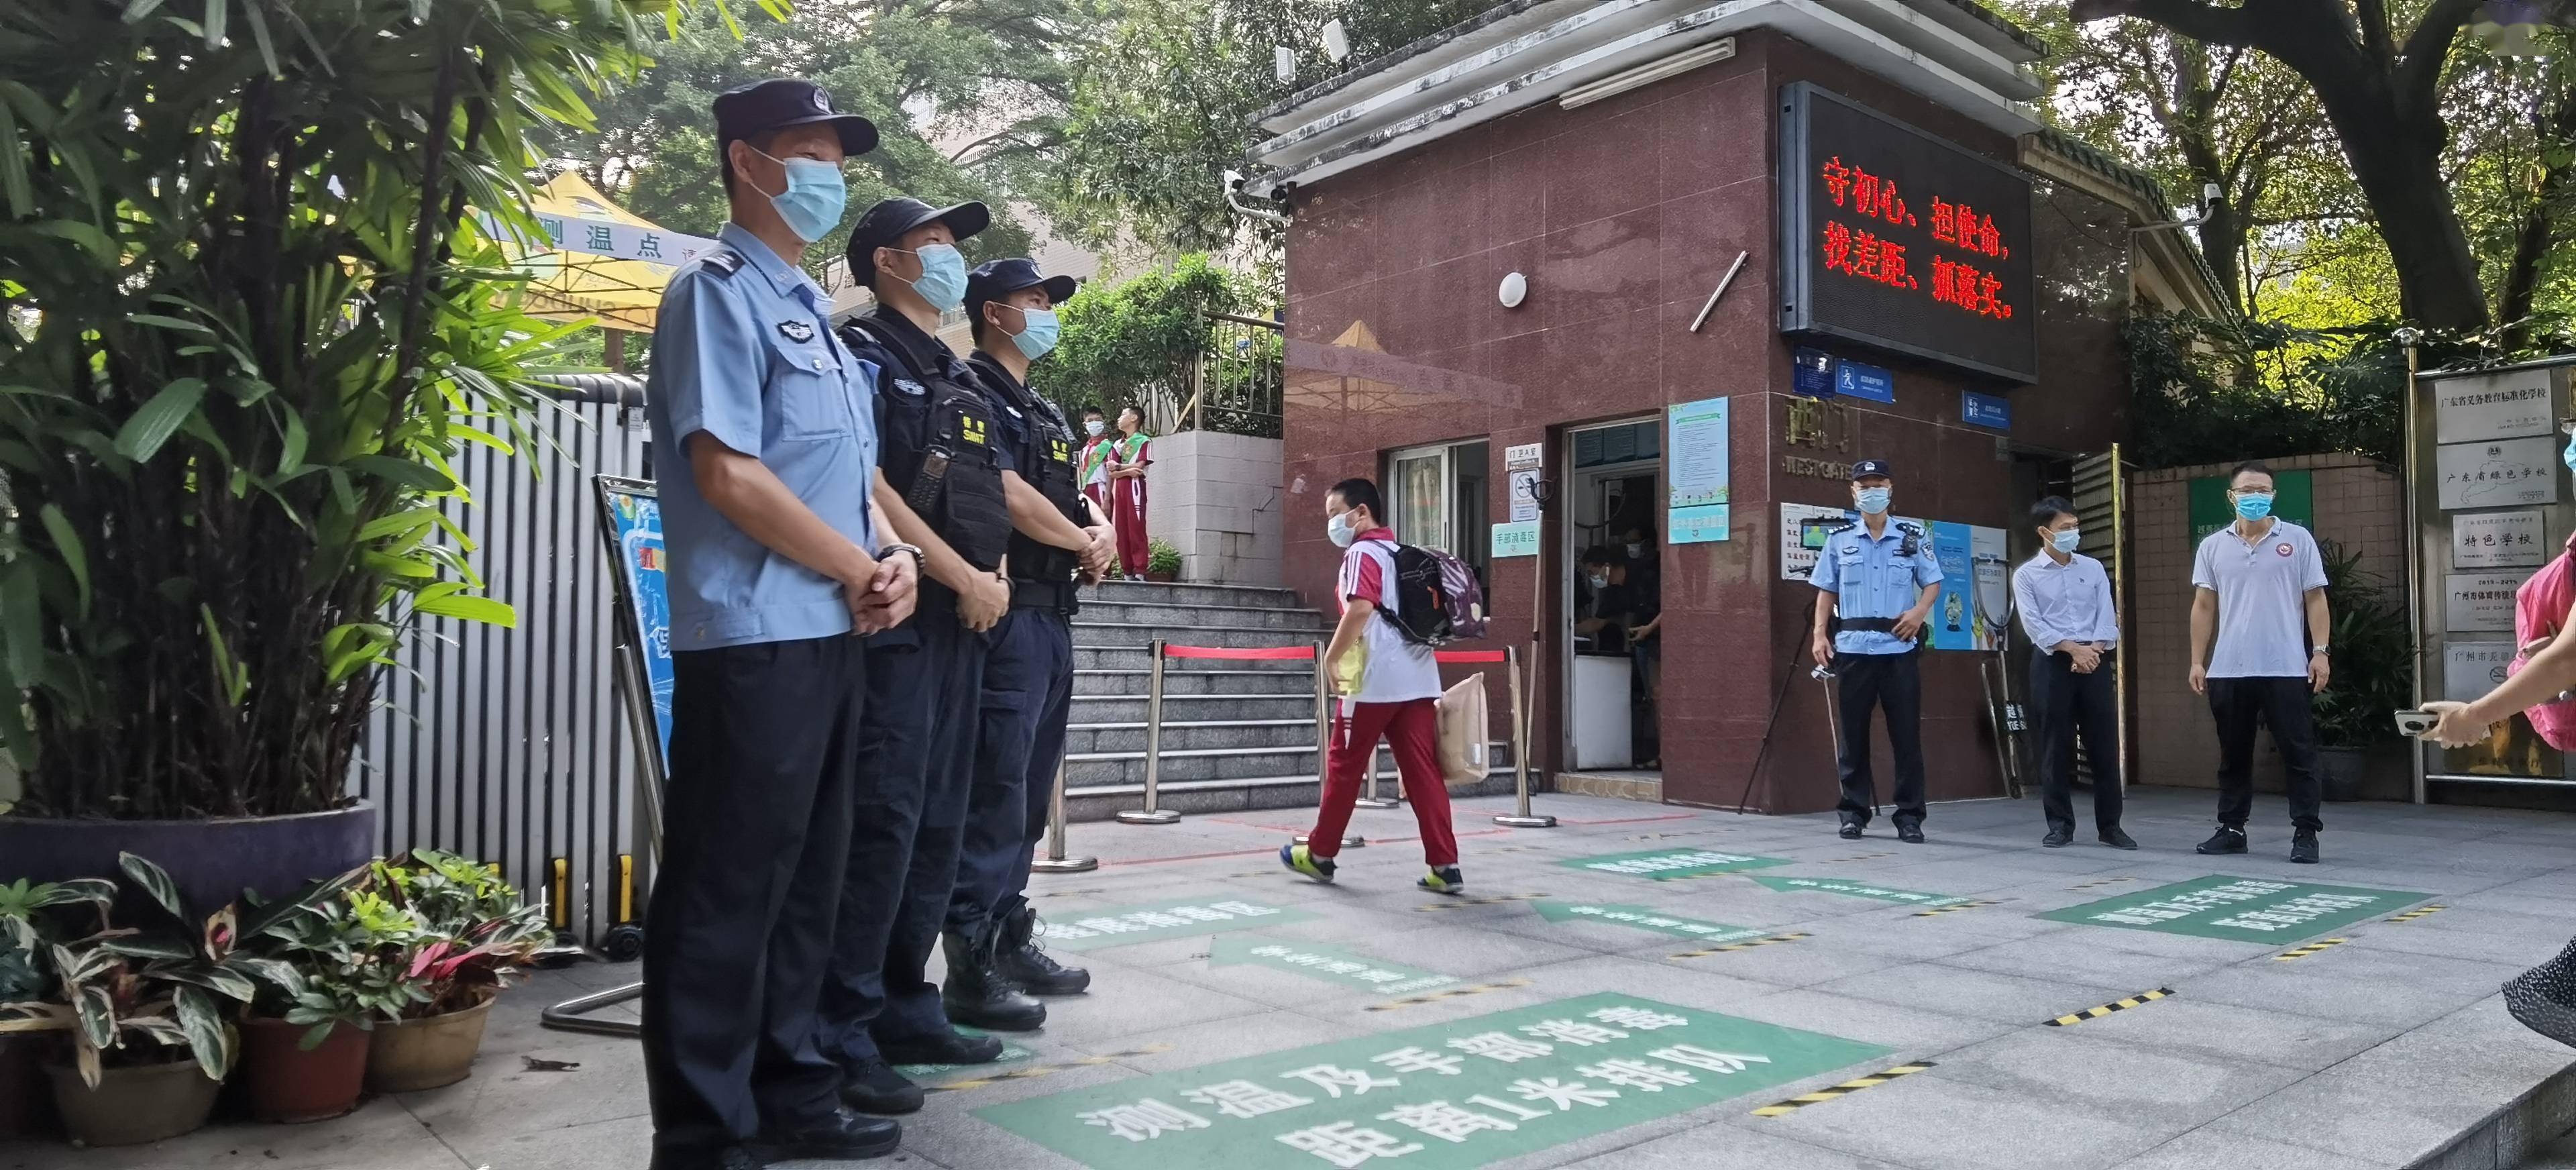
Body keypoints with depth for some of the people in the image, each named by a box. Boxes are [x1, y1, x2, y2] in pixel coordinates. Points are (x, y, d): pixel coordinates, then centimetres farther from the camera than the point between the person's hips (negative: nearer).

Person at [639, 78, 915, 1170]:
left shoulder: (813, 311, 20)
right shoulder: (719, 290, -7)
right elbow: (729, 474, -17)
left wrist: (893, 559, 2)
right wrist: (862, 571, -9)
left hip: (832, 636, 9)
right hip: (755, 639, -9)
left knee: (806, 882, 14)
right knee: (728, 895, -3)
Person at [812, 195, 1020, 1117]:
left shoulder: (957, 377, 22)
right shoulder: (863, 355, -4)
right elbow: (868, 489, -15)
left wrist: (993, 577, 5)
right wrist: (963, 578, -13)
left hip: (962, 623, 9)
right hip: (896, 618, -9)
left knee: (938, 824, 11)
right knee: (881, 823, -11)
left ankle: (905, 1009, 20)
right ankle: (840, 1033, -5)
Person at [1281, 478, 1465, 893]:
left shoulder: (1362, 553, -8)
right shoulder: (1403, 554, 19)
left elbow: (1360, 609, -24)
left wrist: (1331, 657, -14)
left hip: (1373, 681, -7)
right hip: (1417, 679, 8)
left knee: (1343, 767, 7)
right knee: (1424, 773, 3)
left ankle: (1320, 855, 19)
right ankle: (1445, 866, -2)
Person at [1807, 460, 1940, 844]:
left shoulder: (1913, 538, 8)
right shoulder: (1838, 540, 9)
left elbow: (1933, 583, 12)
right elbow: (1826, 591, 10)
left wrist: (1920, 610, -8)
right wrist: (1820, 634, -1)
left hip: (1899, 648, 0)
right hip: (1852, 648, 1)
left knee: (1907, 733, 0)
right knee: (1853, 732, 4)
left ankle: (1909, 816, 8)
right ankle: (1854, 812, 12)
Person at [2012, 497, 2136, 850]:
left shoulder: (2093, 568, 12)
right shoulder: (2027, 575, 2)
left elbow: (2107, 614, 4)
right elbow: (2034, 623, -7)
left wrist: (2093, 650, -13)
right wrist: (2072, 648, -17)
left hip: (2095, 661, 3)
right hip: (2053, 662, -3)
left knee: (2104, 744, 3)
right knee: (2056, 746, 1)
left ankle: (2110, 825, 11)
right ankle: (2060, 824, 9)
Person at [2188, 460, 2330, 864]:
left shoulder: (2298, 540, 3)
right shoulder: (2213, 546, 8)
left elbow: (2315, 599, 2)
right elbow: (2204, 606, 9)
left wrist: (2320, 652, -7)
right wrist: (2197, 661, 4)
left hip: (2287, 669, -2)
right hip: (2228, 670, 3)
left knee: (2299, 755, 0)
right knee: (2233, 755, 10)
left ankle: (2306, 834, 5)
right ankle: (2231, 829, 18)